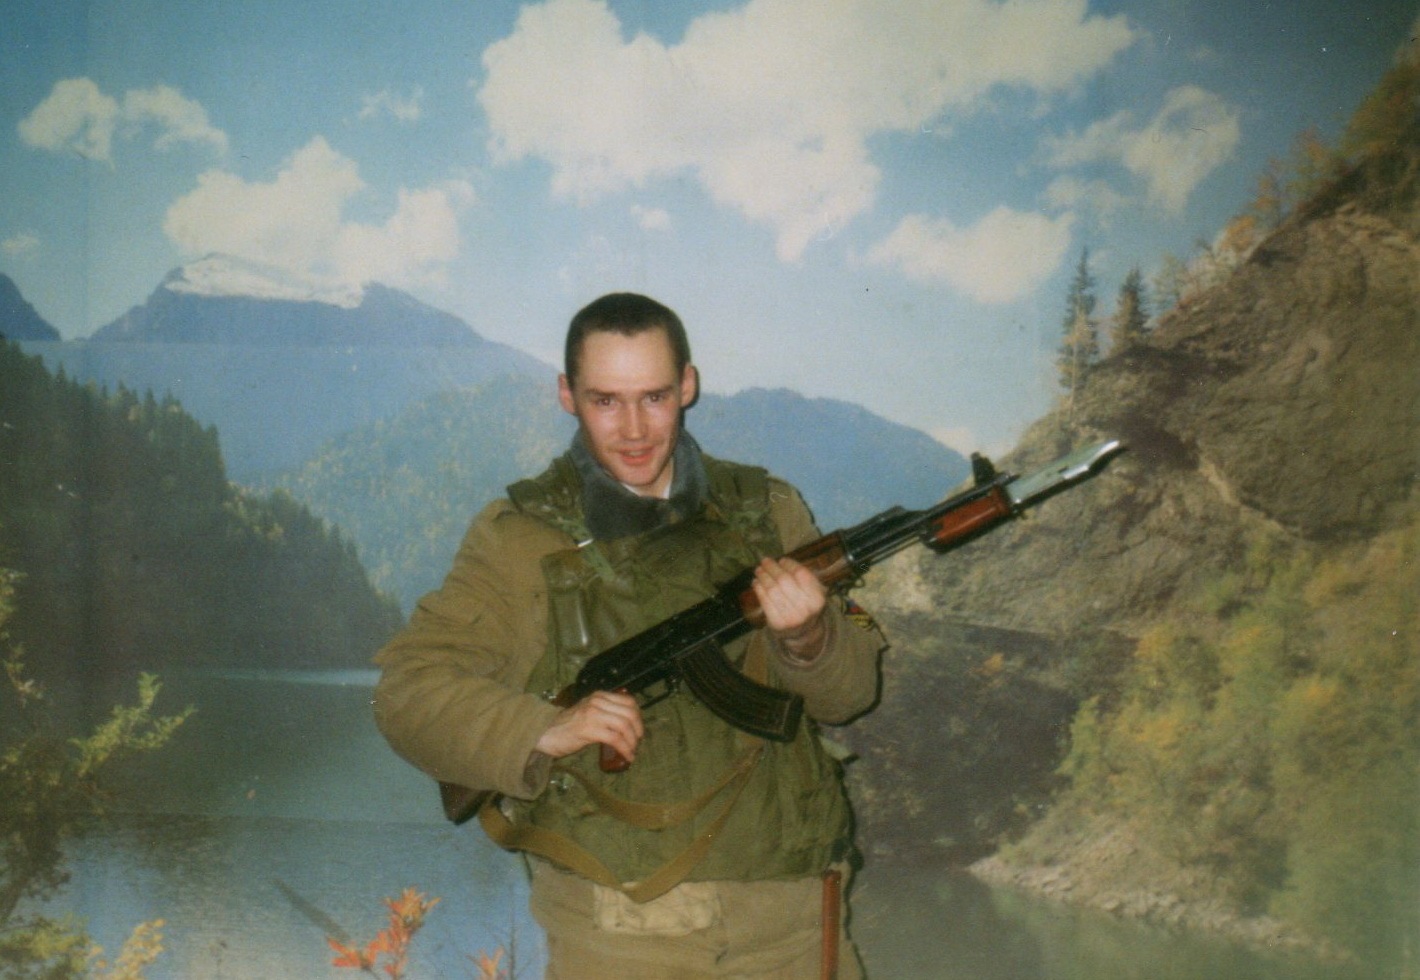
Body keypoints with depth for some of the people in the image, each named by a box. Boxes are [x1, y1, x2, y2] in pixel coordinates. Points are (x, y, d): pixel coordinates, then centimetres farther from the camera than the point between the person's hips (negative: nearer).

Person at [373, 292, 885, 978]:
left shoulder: (767, 511, 8)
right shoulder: (519, 537, -1)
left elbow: (852, 694, 8)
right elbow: (408, 693, -5)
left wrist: (807, 639, -15)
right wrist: (542, 731, -22)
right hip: (615, 918, -3)